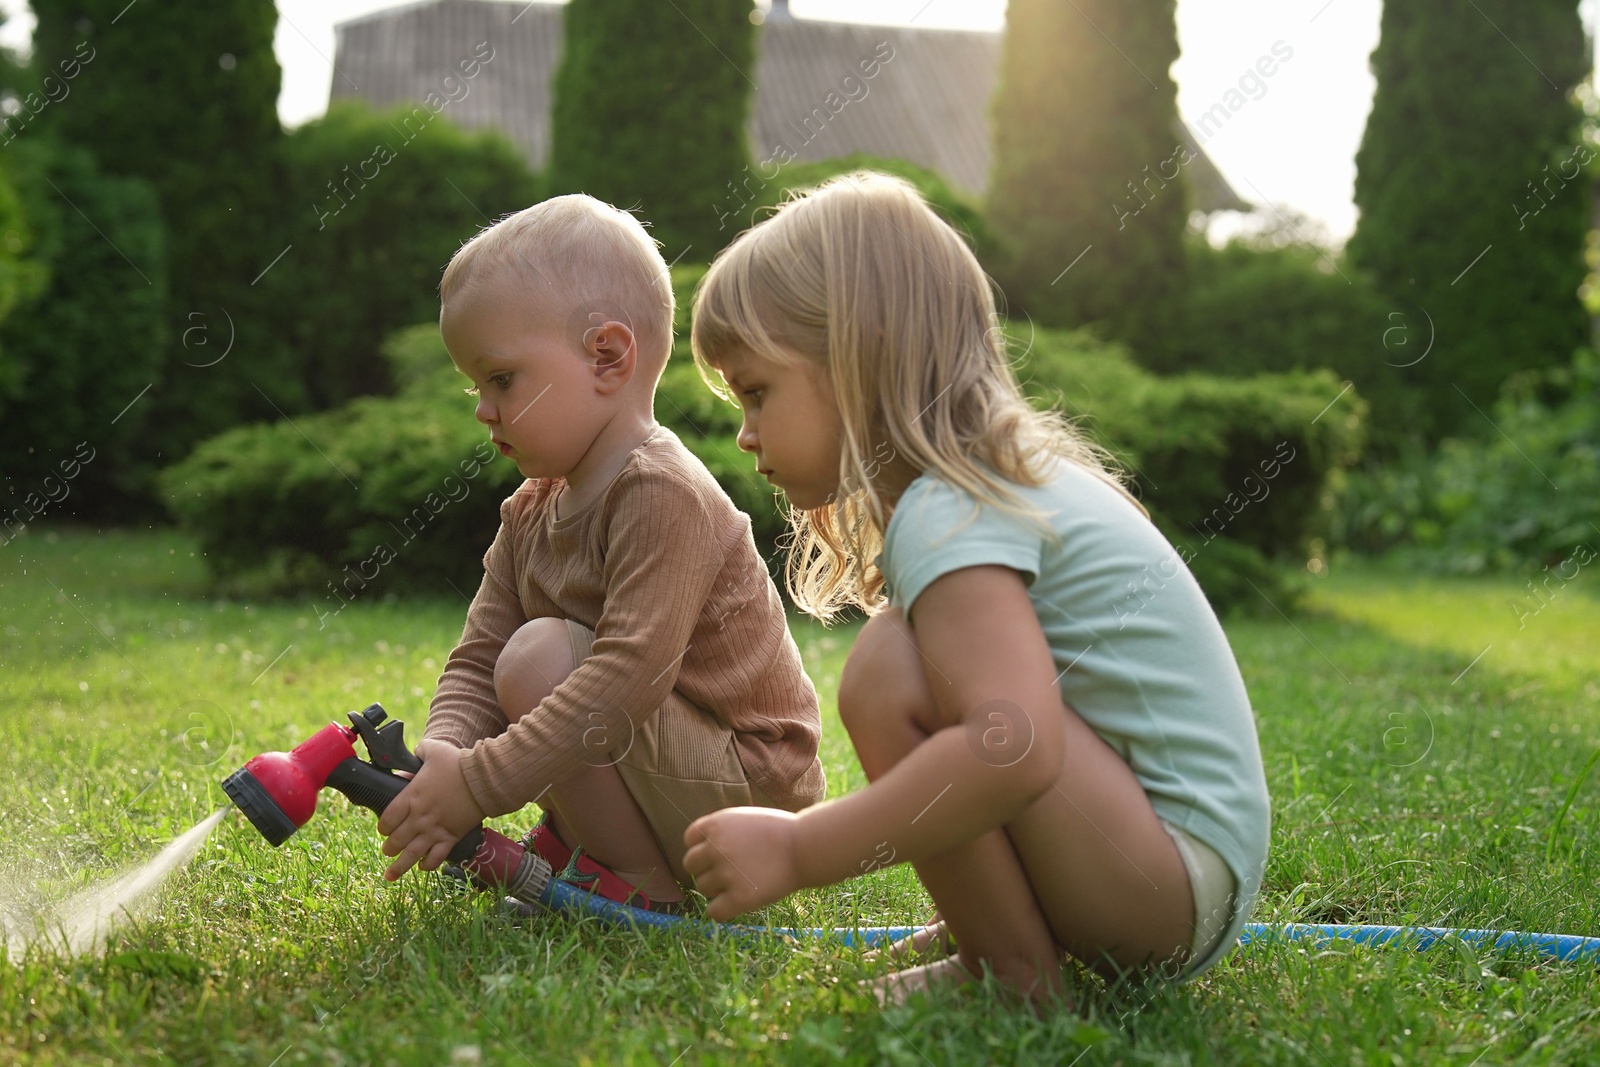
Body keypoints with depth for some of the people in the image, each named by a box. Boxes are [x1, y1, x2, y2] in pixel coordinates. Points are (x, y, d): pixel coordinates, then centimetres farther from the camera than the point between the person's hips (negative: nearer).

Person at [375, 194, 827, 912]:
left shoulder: (664, 493, -22)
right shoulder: (531, 513, 5)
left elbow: (630, 674, -31)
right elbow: (477, 663, 1)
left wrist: (476, 784, -32)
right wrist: (443, 750, -22)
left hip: (755, 790, -9)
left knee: (541, 657, -24)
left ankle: (642, 881, -12)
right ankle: (575, 839, 10)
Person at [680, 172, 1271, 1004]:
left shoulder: (948, 514, -18)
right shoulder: (1008, 478, 13)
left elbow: (1012, 749, -33)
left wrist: (798, 850, -28)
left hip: (1181, 870, -10)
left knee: (889, 671, -23)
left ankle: (1018, 972, -11)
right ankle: (995, 931, 11)